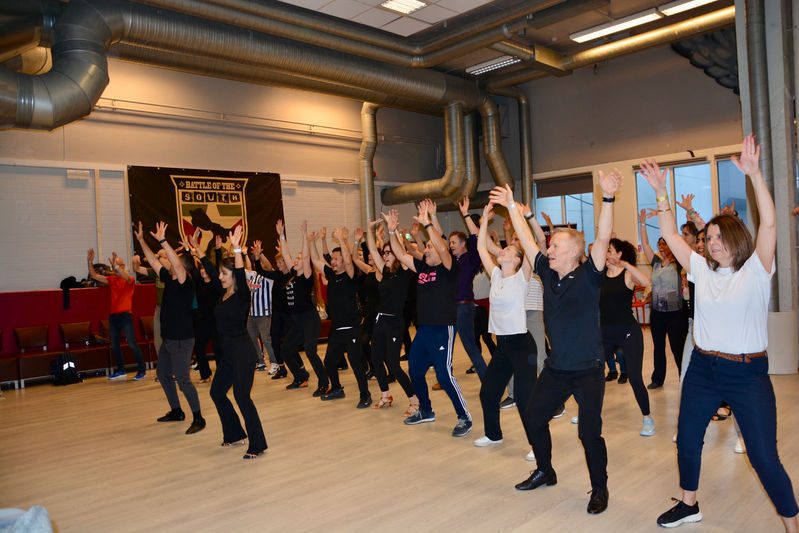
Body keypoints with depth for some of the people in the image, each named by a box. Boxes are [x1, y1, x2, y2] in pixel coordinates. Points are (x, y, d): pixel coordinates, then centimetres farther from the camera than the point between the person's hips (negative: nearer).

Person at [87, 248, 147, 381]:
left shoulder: (130, 279, -5)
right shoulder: (111, 280, 12)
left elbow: (127, 278, -28)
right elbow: (94, 276, 9)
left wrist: (116, 266, -38)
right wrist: (90, 262, -4)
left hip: (125, 315, -7)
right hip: (113, 315, 7)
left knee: (132, 343, -9)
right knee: (114, 345, 11)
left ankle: (142, 370, -1)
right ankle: (120, 371, 23)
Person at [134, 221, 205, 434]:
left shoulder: (186, 283, -16)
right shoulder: (169, 279, 7)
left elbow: (177, 264, -33)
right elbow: (154, 261, 15)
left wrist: (162, 241, -37)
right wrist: (141, 240, 16)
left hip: (182, 341, -10)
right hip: (168, 339, 10)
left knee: (183, 381, -9)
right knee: (163, 375, 20)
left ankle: (198, 418, 2)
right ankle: (176, 412, 34)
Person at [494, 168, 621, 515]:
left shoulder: (588, 276, -13)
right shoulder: (548, 274, 2)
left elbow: (603, 239, -26)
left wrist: (608, 198, -37)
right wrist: (512, 206, 8)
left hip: (588, 369, -6)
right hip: (556, 368, 6)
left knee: (589, 431, -5)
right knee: (533, 416, 13)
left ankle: (599, 488, 19)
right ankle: (545, 472, 36)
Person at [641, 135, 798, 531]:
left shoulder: (756, 270, -6)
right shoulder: (702, 270, 5)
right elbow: (670, 234, 3)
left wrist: (754, 174, -27)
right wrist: (661, 192, -4)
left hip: (748, 373, -5)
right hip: (702, 368, 5)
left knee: (765, 458, -2)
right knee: (687, 440, 14)